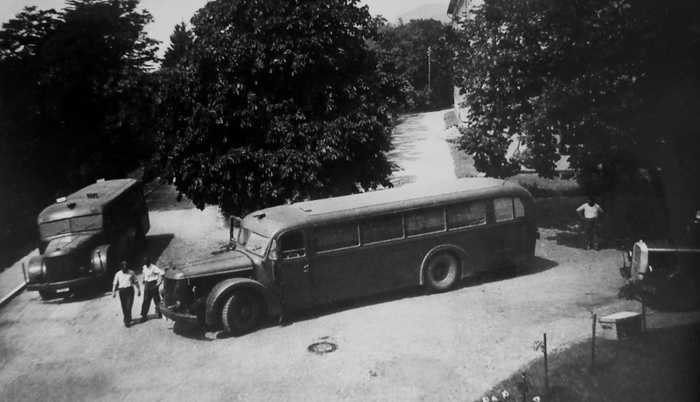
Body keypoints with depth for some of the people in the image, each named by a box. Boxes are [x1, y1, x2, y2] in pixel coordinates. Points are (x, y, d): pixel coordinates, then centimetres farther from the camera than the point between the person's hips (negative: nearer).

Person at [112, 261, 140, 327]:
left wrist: (138, 290, 6)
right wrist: (113, 292, -1)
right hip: (122, 291, 2)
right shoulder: (118, 274, 4)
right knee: (124, 307, 8)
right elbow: (115, 284, 6)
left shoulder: (131, 272, 2)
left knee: (128, 306, -10)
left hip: (130, 290, -2)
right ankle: (127, 319, 26)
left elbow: (136, 282, 7)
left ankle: (127, 321, -3)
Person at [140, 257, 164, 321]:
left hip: (153, 285, -6)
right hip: (147, 285, 6)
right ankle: (144, 315, 7)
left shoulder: (153, 268, -17)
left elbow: (162, 273, -25)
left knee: (157, 300, 4)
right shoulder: (144, 267, 7)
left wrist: (158, 283, -21)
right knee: (146, 300, 5)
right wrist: (144, 280, 17)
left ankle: (160, 314, 17)